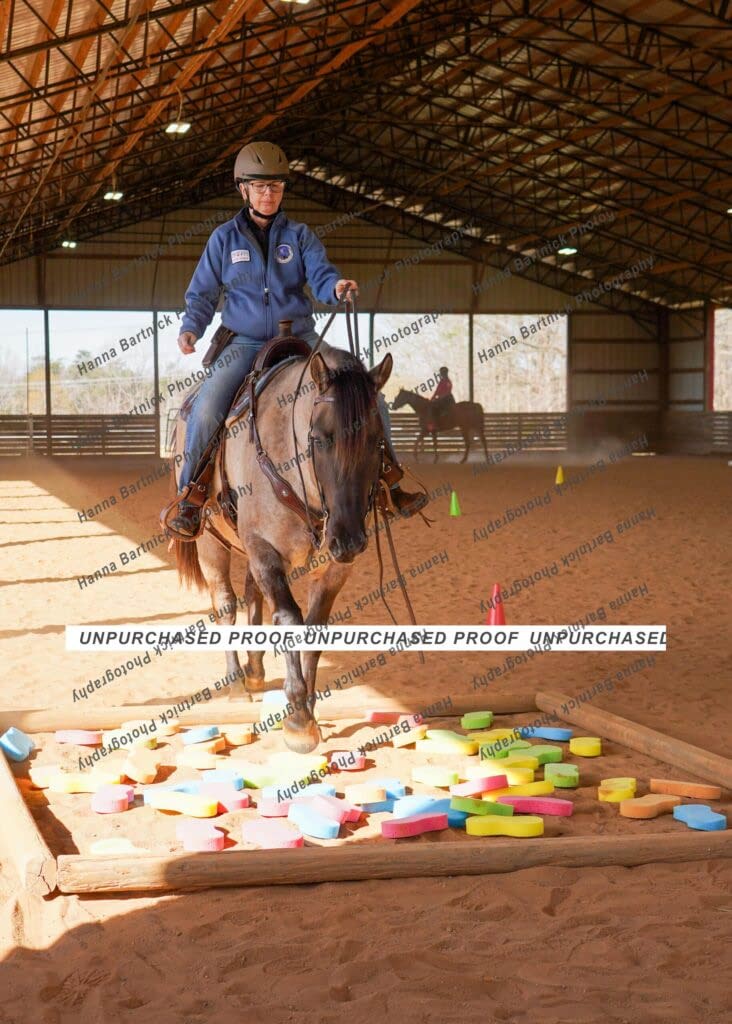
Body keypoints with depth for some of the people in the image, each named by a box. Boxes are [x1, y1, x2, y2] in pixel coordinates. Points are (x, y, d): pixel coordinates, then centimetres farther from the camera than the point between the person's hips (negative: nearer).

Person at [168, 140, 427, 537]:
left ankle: (388, 482, 6)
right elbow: (202, 293, 9)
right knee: (205, 410, -26)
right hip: (245, 344, -1)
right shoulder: (224, 238, 5)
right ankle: (189, 498, -9)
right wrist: (191, 328, -10)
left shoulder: (299, 236, 7)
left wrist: (336, 286, -31)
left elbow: (320, 275, -7)